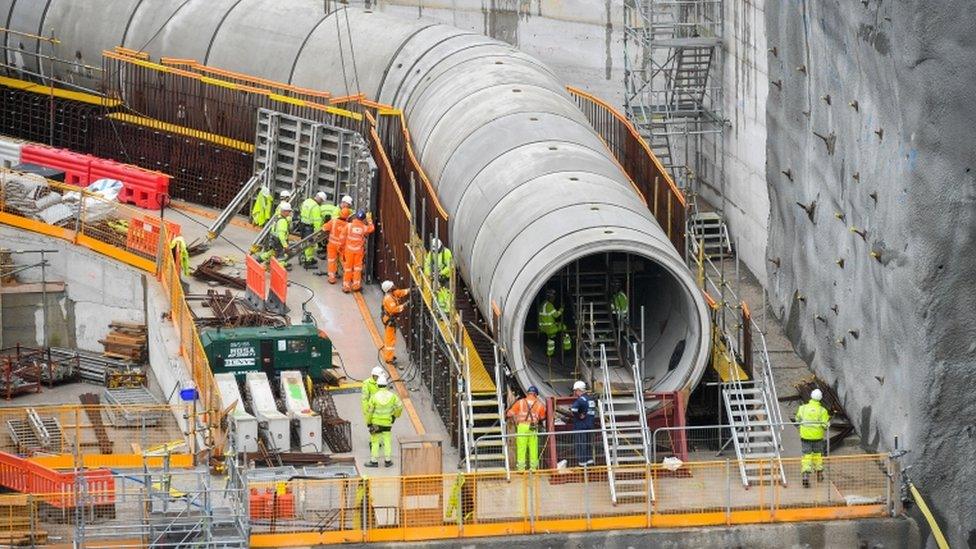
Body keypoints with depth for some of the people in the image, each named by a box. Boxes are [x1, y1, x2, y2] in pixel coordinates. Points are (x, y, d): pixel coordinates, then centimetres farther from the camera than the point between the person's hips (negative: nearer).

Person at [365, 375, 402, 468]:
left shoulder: (374, 396, -13)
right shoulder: (391, 395, -8)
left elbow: (369, 410, -10)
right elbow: (399, 407, -2)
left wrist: (368, 422, 2)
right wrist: (395, 416, 15)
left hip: (376, 422, -2)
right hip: (387, 423, 2)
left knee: (375, 441, 7)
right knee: (387, 441, 12)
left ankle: (374, 461, 9)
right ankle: (388, 461, 14)